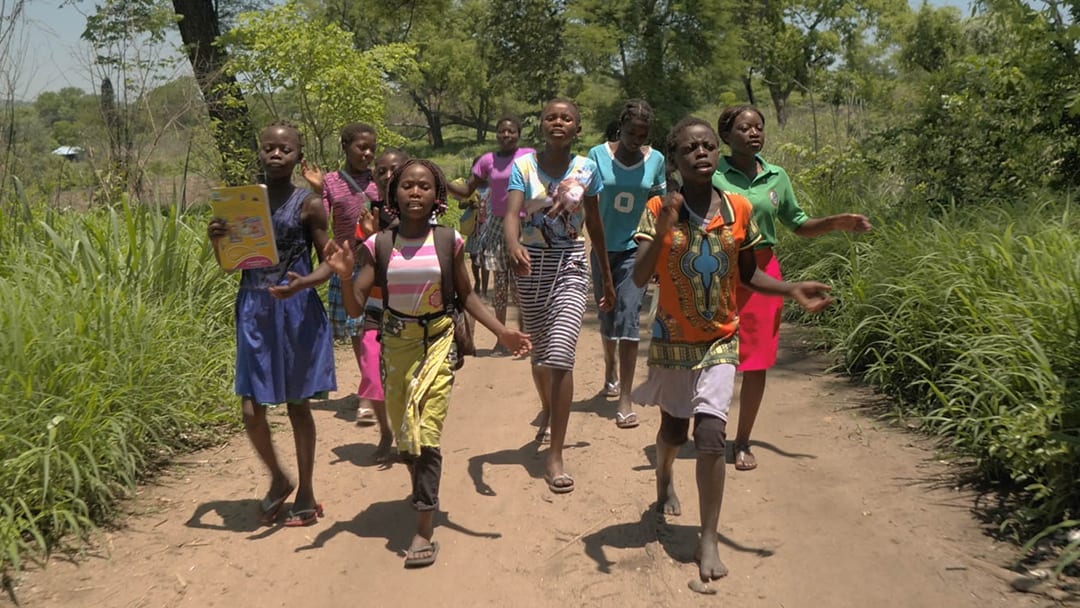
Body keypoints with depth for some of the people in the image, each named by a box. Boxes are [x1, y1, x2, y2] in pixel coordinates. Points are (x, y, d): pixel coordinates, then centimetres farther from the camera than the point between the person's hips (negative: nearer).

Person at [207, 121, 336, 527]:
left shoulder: (309, 204, -5)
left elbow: (330, 263, -5)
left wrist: (302, 284, -24)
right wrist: (217, 240, -11)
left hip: (296, 311, -3)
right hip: (254, 310, 3)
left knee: (297, 404, 8)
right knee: (251, 410, -1)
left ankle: (306, 495, 24)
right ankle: (278, 480, 26)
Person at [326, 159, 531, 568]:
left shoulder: (449, 241, -5)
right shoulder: (379, 244, -4)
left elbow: (466, 295, 5)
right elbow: (356, 307, -7)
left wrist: (501, 331, -4)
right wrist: (345, 276, -27)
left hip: (438, 342, -2)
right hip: (396, 344, 3)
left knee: (426, 431, -11)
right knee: (402, 431, 14)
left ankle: (424, 531, -8)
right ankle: (423, 492, 43)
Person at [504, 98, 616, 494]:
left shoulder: (586, 169, -1)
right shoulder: (524, 165, -5)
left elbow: (595, 225, 9)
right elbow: (511, 213, -20)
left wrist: (607, 277, 14)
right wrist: (513, 245, -43)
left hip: (571, 267, -1)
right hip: (532, 264, 1)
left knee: (560, 355, -14)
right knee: (539, 351, 18)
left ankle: (555, 458, -11)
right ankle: (547, 412, 50)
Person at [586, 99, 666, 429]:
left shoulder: (656, 160, -1)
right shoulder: (598, 155, -6)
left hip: (635, 248, -1)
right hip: (603, 248, 1)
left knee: (628, 318, -11)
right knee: (607, 316, 15)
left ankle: (625, 401, -11)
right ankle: (611, 371, 43)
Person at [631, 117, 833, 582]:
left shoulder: (739, 209, -6)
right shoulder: (659, 209, -13)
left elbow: (748, 275, 6)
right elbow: (639, 279, -22)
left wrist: (792, 290, -10)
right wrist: (663, 229, -36)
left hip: (719, 341, 0)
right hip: (672, 340, 0)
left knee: (710, 433, -14)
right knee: (674, 428, 17)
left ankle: (708, 540, -3)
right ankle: (664, 481, 52)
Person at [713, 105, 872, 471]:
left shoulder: (776, 177, 7)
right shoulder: (713, 176, -5)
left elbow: (799, 225, 15)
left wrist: (839, 223, 0)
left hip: (762, 273, 3)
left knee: (757, 364, 5)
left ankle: (743, 442, 19)